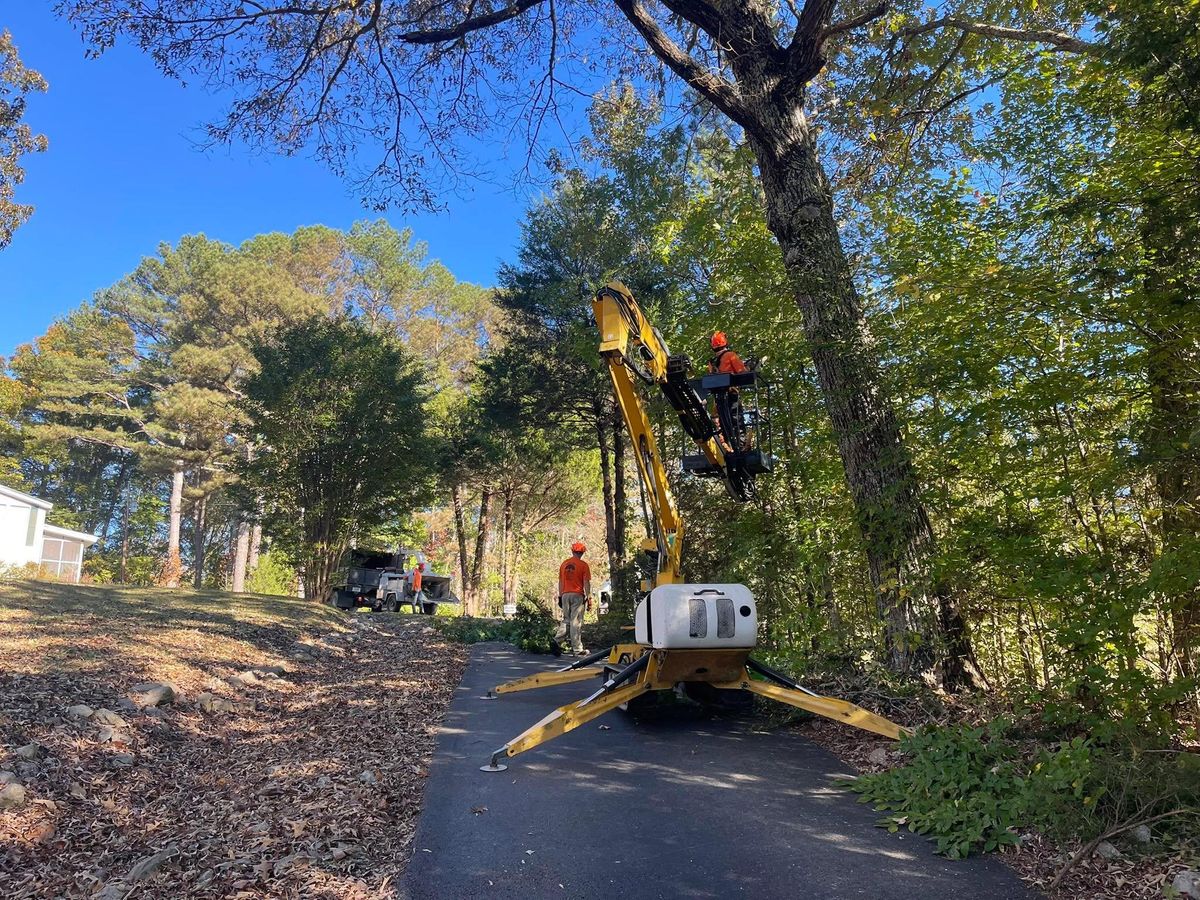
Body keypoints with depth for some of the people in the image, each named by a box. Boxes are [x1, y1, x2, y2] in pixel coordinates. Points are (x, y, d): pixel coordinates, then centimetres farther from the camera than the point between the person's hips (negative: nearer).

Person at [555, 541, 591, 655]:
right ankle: (577, 648, 0)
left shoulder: (564, 563, 10)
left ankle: (556, 640, -5)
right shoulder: (583, 565, -4)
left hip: (565, 595, 5)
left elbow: (560, 582, 12)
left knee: (566, 620, 14)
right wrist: (589, 598, -4)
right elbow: (587, 583, -7)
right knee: (576, 622, -2)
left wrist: (560, 597, 17)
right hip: (577, 595, -4)